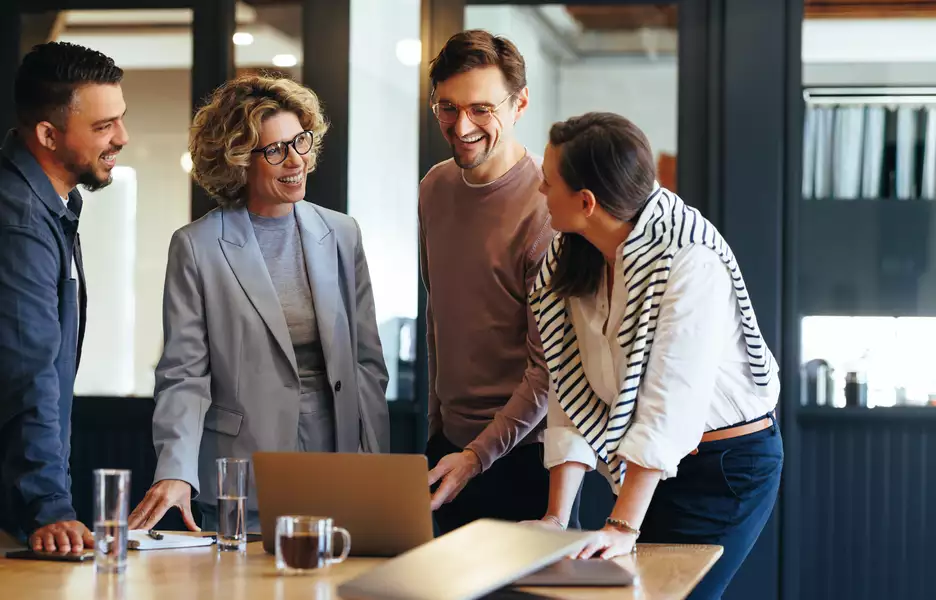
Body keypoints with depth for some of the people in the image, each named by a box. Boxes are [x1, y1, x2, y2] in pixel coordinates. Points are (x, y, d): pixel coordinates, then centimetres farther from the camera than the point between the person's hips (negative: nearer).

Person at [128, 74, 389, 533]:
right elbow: (184, 376, -6)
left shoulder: (342, 235, 8)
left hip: (339, 483, 3)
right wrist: (175, 473, -20)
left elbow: (366, 362, 10)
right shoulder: (196, 248, -3)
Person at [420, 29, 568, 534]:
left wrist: (477, 456, -19)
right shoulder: (435, 188, 5)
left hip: (523, 453, -7)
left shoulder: (547, 209, -18)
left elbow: (549, 368, -17)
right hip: (451, 441, 7)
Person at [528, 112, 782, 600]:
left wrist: (624, 526, -33)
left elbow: (671, 403, -29)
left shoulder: (690, 262, -25)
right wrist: (556, 517, -13)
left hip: (729, 464, -7)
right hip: (651, 465, 7)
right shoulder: (570, 261, -2)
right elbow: (572, 394, -5)